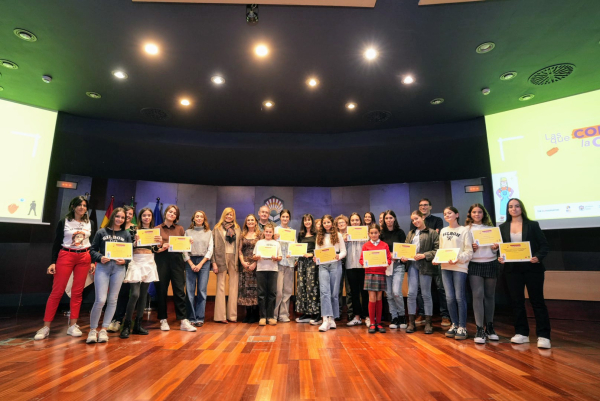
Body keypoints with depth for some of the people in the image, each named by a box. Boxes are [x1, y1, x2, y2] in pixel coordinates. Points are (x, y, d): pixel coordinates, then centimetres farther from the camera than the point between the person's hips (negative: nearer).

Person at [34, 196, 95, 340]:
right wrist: (53, 262, -6)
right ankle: (46, 327, 6)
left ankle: (72, 326, 12)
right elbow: (56, 243, 1)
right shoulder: (64, 222, 1)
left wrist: (93, 262, 3)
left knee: (77, 292, 4)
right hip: (65, 256, -2)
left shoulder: (90, 223, 8)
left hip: (84, 258, 2)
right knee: (57, 291, -3)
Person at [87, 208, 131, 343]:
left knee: (112, 300, 7)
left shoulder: (126, 234, 8)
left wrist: (125, 261, -10)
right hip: (102, 267, -2)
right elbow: (92, 250, 4)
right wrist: (100, 258, -14)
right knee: (100, 299, -7)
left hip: (119, 268, 2)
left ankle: (104, 329, 19)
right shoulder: (101, 232, 4)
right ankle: (93, 329, 12)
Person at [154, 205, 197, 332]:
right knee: (161, 291, 4)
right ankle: (163, 320, 17)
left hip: (177, 260, 1)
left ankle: (184, 321, 1)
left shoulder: (180, 229, 12)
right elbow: (153, 247, 0)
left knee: (180, 290, -2)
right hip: (162, 260, -1)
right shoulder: (157, 228, 7)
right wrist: (161, 248, -19)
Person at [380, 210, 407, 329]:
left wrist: (397, 257, -14)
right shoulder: (382, 233, 7)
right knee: (389, 294, 3)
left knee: (396, 292, -12)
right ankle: (394, 318, 17)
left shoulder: (400, 232, 3)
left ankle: (402, 315, 11)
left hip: (398, 265, -2)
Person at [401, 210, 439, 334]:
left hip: (425, 265, -4)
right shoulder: (410, 233, 16)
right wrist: (403, 257, -4)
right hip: (412, 265, 4)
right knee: (411, 293, 2)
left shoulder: (432, 233, 1)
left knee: (426, 294, 5)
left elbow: (437, 250, -6)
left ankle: (428, 323, 17)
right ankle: (411, 322, 12)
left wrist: (424, 255, -16)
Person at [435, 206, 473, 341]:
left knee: (460, 297, 0)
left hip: (460, 267, -5)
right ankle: (454, 324, 20)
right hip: (445, 267, 5)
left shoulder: (464, 230, -2)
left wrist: (458, 259, -22)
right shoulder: (443, 231, 14)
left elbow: (469, 252, -7)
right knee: (449, 297, 6)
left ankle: (462, 327, 12)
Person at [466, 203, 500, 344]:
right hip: (475, 265, -2)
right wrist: (471, 248, -16)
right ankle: (480, 329, -3)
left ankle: (489, 327, 21)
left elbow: (495, 247, 12)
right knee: (478, 295, -8)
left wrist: (495, 247, -9)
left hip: (491, 264, 3)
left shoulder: (490, 228, 10)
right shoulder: (467, 229, 4)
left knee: (490, 295, 9)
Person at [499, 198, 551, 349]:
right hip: (512, 269, 2)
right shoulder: (503, 227, 6)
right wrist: (500, 258, -10)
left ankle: (543, 335, 11)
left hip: (532, 268, -2)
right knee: (517, 301, 8)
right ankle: (521, 333, 19)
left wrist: (538, 257, -18)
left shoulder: (532, 225, 1)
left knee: (537, 301, 3)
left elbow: (545, 245, -1)